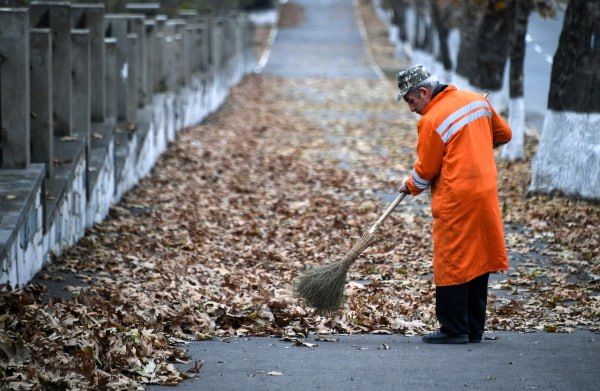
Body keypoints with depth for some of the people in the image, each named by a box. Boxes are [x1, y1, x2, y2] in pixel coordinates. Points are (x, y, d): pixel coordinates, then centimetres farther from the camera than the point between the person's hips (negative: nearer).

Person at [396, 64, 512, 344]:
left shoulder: (432, 121, -14)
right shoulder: (477, 100, 7)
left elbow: (425, 171, -6)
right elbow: (504, 134, 19)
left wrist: (410, 186, 14)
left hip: (456, 200, -8)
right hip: (486, 194, 8)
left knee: (451, 265, 1)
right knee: (477, 261, 12)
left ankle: (454, 330, 4)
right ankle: (474, 329, 18)